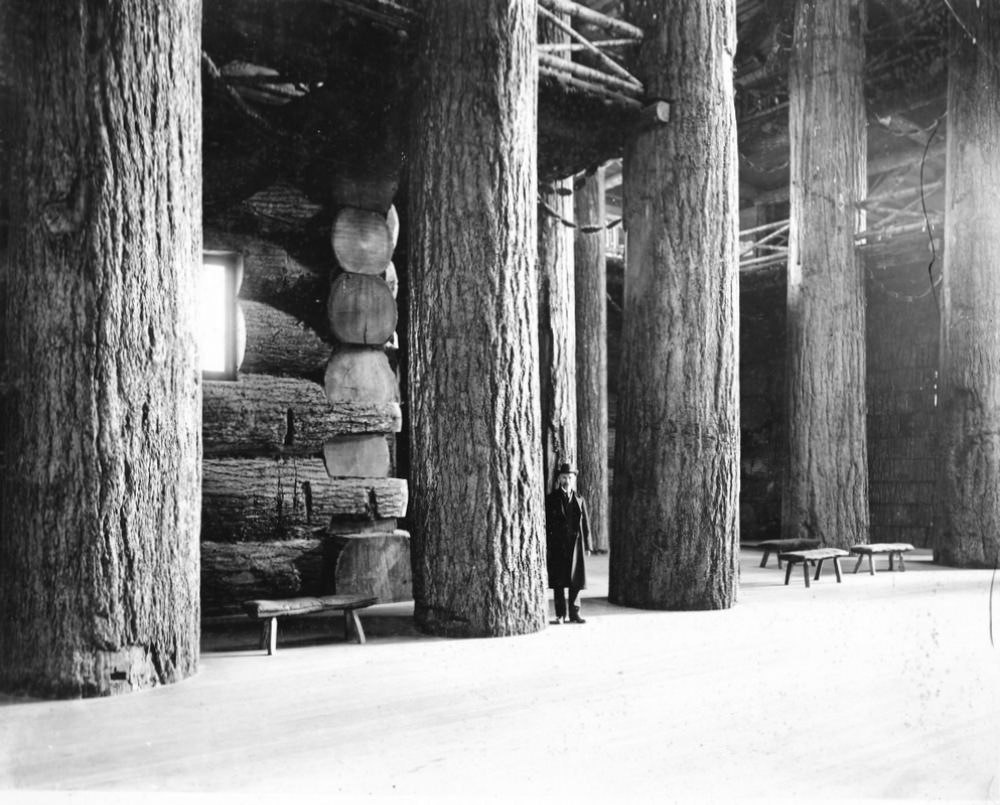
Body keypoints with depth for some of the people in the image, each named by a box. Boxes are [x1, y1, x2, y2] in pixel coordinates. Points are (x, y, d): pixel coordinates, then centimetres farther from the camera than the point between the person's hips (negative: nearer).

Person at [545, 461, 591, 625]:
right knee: (558, 582, 1)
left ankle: (574, 613, 12)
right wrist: (545, 546, -6)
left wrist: (587, 545, 3)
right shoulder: (551, 499, 4)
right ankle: (561, 614, 8)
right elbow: (546, 524, 1)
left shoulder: (579, 500, 11)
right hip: (557, 545, -2)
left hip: (575, 545, 2)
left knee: (575, 581, 4)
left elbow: (585, 524, 11)